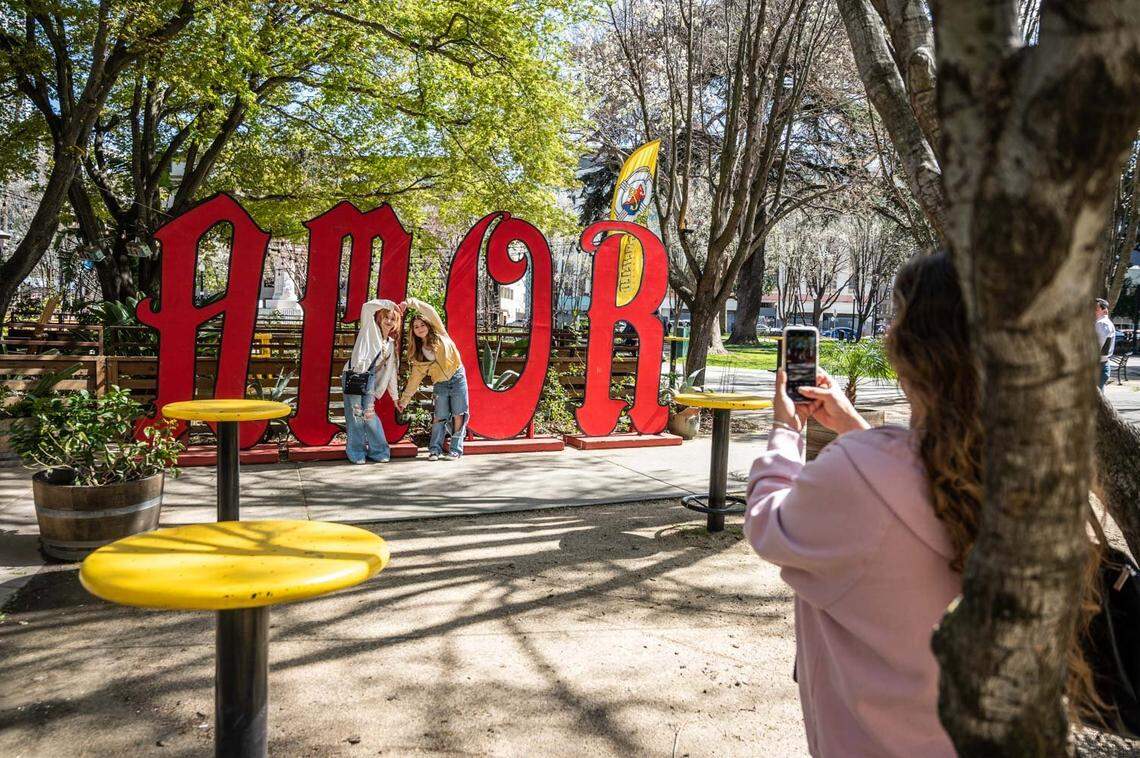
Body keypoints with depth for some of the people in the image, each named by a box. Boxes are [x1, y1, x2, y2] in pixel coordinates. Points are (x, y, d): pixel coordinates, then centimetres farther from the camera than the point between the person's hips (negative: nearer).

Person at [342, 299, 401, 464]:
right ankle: (356, 453, 4)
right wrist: (391, 304, -5)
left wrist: (395, 396, 20)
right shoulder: (370, 329, 4)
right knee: (355, 414, -4)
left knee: (369, 414, 2)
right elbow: (367, 306, -13)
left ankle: (378, 450, 11)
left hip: (369, 379, 5)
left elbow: (391, 372, 21)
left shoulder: (391, 344, 18)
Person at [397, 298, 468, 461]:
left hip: (457, 379, -3)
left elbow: (430, 311, -13)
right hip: (440, 385, 3)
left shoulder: (439, 335, -1)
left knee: (458, 415, -2)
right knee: (439, 417, -1)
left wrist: (410, 302, -21)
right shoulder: (417, 354, 7)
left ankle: (456, 450, 5)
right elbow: (414, 379, 9)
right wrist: (404, 400, 6)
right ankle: (435, 449, 6)